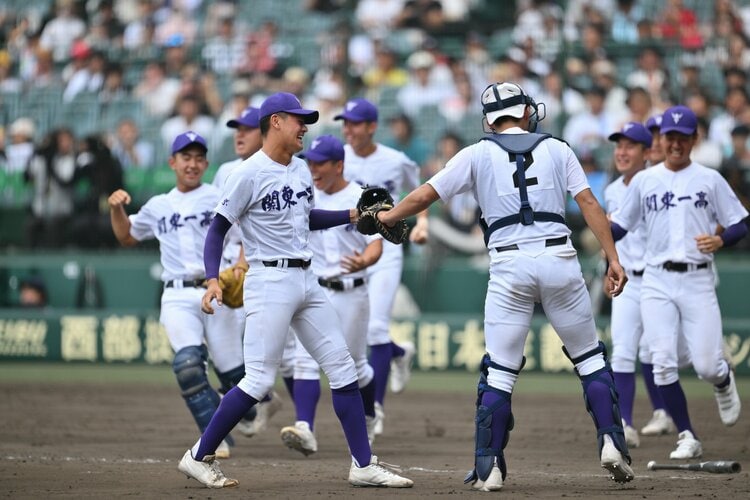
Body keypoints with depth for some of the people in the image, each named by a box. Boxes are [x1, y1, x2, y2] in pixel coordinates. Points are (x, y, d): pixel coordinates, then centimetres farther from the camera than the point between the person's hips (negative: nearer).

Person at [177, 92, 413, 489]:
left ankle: (364, 466, 8)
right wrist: (213, 279, -23)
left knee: (342, 368, 4)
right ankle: (199, 457, 2)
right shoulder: (250, 174, -11)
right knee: (260, 381, -11)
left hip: (306, 282, 8)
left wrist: (352, 215, 17)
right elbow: (217, 229, -11)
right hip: (270, 281, -8)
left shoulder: (301, 171, 13)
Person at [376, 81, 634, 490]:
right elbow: (588, 203, 4)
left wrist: (387, 216, 26)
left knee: (500, 371, 4)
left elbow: (424, 196, 9)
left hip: (509, 267, -1)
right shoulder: (556, 150, 12)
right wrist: (612, 259, 2)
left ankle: (489, 468, 0)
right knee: (589, 357, 13)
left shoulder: (478, 155, 10)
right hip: (559, 259, 1)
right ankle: (612, 443, 3)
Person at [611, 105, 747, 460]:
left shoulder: (710, 180, 5)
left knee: (706, 365, -7)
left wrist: (720, 240, -16)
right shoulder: (644, 181, 10)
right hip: (657, 282, 2)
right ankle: (687, 438, 1)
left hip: (697, 280, -2)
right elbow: (619, 227, 12)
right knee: (663, 363, -9)